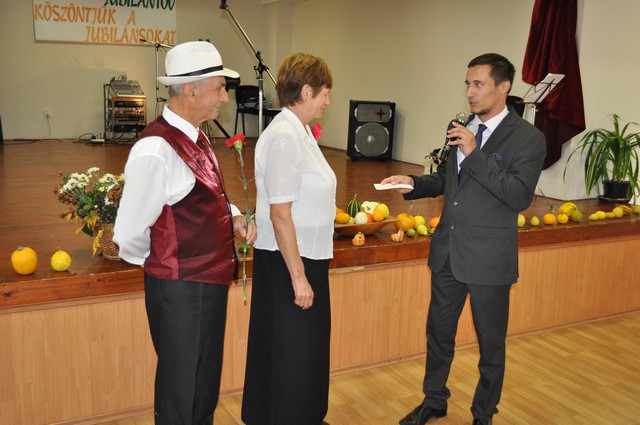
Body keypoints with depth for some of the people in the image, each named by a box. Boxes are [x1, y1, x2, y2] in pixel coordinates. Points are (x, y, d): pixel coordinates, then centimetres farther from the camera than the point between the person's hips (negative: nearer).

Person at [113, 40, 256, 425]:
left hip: (210, 279, 9)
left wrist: (233, 217, 0)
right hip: (182, 288, -9)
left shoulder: (197, 138, 5)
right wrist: (163, 263, -3)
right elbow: (129, 233, -21)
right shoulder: (156, 150, -24)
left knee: (206, 385, 26)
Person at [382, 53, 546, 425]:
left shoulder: (528, 138, -12)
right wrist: (413, 183, -4)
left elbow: (521, 197, -22)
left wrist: (474, 154, -25)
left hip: (488, 260, -5)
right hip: (448, 252, 6)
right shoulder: (459, 127, 6)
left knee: (491, 345, 12)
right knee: (439, 332, 19)